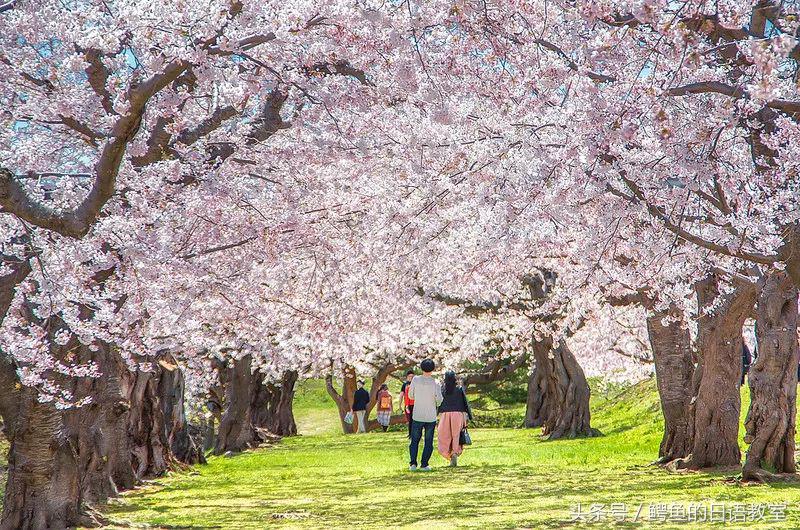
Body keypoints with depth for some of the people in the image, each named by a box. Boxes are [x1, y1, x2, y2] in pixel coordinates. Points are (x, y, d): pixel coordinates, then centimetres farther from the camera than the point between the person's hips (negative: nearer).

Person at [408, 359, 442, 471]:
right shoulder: (435, 384, -8)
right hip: (431, 417, -1)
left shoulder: (415, 380, -4)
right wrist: (437, 404, 5)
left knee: (414, 441, 10)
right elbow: (439, 398, -18)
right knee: (428, 442, 8)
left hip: (417, 416, 1)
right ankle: (424, 464, 3)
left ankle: (413, 463, -1)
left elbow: (410, 395, 4)